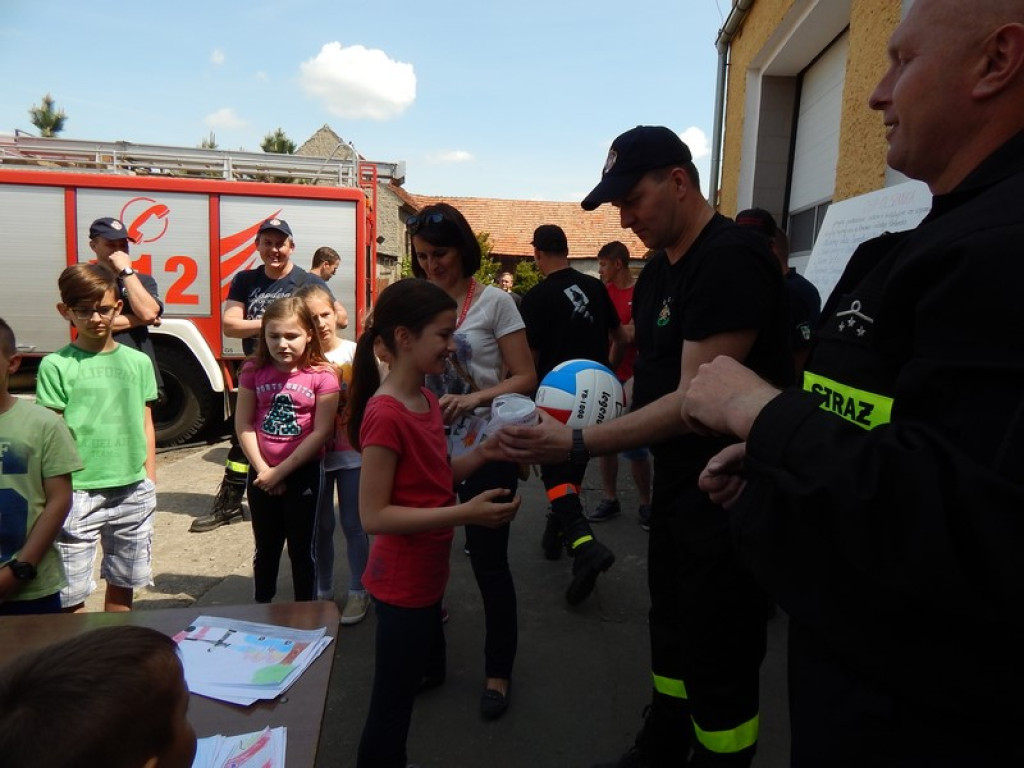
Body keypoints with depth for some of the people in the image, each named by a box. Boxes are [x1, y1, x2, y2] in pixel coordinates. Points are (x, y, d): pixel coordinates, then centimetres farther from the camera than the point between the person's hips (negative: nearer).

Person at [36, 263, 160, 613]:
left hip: (133, 491, 4)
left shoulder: (138, 362, 5)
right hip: (77, 494, -3)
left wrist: (150, 482, 8)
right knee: (71, 596, 2)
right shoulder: (56, 365, -5)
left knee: (123, 585, 16)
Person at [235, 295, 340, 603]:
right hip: (261, 474, 3)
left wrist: (280, 471, -13)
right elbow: (243, 424, -3)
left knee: (301, 550, 9)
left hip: (303, 472, -3)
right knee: (266, 549, 18)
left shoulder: (322, 376, -13)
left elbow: (320, 432, -15)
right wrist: (263, 469, -11)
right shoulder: (254, 370, -2)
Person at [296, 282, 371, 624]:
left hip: (352, 453, -1)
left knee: (353, 525, 10)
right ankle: (323, 591, 33)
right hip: (315, 455, 2)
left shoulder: (354, 352, -7)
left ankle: (358, 592, 26)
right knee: (321, 526, 15)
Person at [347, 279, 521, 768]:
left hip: (427, 577, 9)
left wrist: (480, 455, -6)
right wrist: (464, 513, -28)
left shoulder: (426, 400, 4)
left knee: (422, 668, 25)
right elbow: (374, 516, -25)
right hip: (402, 584, -9)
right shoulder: (385, 414, -24)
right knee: (391, 708, 7)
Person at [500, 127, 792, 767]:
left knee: (720, 665, 5)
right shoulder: (658, 270, 9)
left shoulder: (731, 259, -21)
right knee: (672, 632, 24)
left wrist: (577, 444, -28)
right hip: (678, 482, 10)